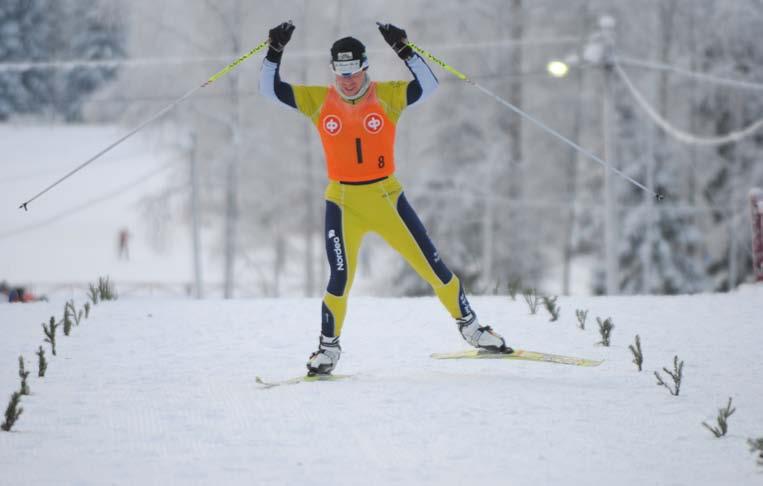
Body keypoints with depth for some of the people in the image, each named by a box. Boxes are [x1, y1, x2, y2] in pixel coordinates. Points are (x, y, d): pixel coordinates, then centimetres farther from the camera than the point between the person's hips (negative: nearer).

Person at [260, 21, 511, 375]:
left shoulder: (387, 96, -4)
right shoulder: (318, 101, 0)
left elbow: (428, 85, -18)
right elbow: (270, 89, 0)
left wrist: (403, 50, -28)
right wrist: (275, 52, -13)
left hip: (387, 197, 0)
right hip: (343, 202, 0)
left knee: (431, 264, 2)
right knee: (341, 279, -10)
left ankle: (469, 326, 19)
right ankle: (328, 348, 10)